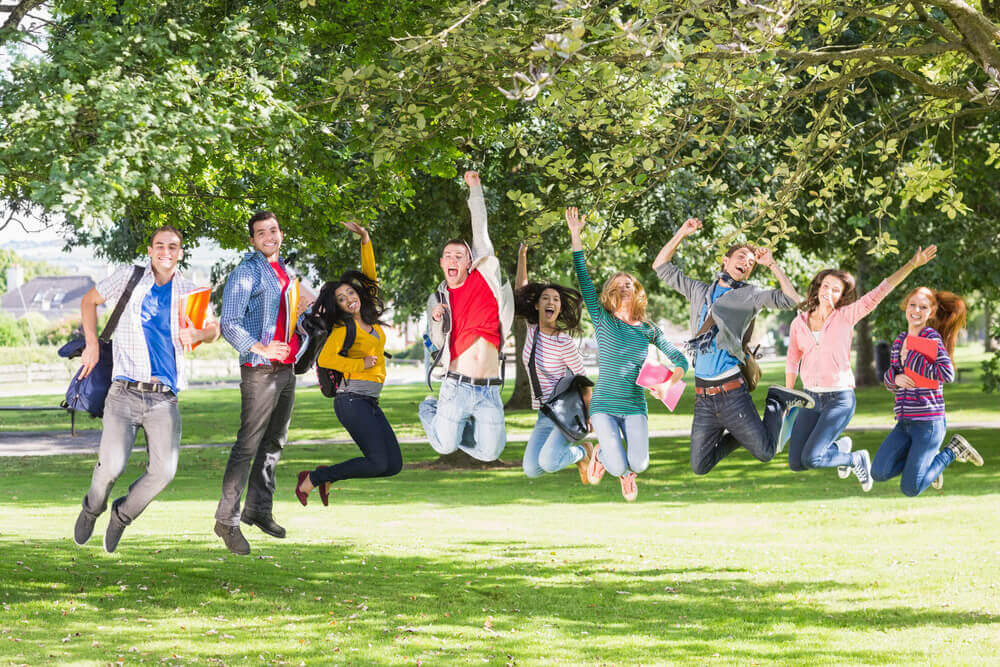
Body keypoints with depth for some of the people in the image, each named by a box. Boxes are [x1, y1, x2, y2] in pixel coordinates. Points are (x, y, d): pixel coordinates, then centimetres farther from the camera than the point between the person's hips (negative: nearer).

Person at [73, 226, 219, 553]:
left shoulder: (188, 291, 11)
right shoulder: (129, 278, 7)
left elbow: (213, 328, 23)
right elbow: (89, 300, 20)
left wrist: (198, 334, -1)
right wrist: (92, 343, 9)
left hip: (164, 399, 2)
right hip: (125, 393, -2)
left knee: (164, 471, -14)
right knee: (112, 465, -19)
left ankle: (123, 514, 16)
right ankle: (92, 509, 16)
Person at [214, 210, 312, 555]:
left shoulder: (287, 272, 16)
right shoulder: (246, 273, -8)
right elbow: (229, 325, -15)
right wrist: (261, 349, -25)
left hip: (286, 368, 8)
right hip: (259, 370, -8)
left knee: (274, 442, 12)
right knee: (248, 445, -10)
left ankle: (259, 510, 21)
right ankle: (227, 520, -8)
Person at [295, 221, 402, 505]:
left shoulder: (369, 318, 13)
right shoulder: (343, 328, -5)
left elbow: (369, 276, 17)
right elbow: (325, 359, -18)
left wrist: (365, 240, 8)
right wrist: (362, 364, -9)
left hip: (371, 403, 8)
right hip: (352, 399, -8)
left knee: (394, 465, 1)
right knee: (378, 462, -17)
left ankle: (328, 475, 13)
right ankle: (311, 480, -4)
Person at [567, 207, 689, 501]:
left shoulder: (649, 331, 9)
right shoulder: (602, 321, 2)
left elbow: (679, 359, 14)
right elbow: (583, 279, -4)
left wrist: (671, 381, -8)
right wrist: (575, 237, -9)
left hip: (635, 406, 2)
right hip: (604, 406, -2)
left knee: (639, 464, -18)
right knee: (619, 467, -16)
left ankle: (627, 470, 21)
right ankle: (602, 453, 21)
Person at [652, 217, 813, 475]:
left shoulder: (750, 295, 6)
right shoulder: (700, 291, 18)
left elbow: (792, 300, -7)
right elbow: (661, 267, 21)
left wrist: (772, 265, -6)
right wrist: (682, 233, 13)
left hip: (731, 392, -4)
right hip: (704, 396, 4)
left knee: (765, 453, -2)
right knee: (700, 467, 3)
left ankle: (777, 402, 23)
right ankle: (738, 437, 29)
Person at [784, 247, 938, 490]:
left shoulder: (846, 316, -7)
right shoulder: (799, 323, 2)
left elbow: (879, 292, -14)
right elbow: (792, 362, 14)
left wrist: (912, 265, -22)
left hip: (840, 400, -5)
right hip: (810, 398, 5)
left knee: (811, 459, -17)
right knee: (796, 463, 2)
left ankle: (857, 460, 11)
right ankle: (839, 447, 31)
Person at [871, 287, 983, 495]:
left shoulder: (932, 337, -9)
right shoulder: (899, 341, 12)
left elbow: (948, 374, -22)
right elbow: (888, 380, 18)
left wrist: (912, 358, -15)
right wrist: (895, 378, -6)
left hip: (928, 422, -7)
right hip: (904, 423, 7)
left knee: (910, 489, -9)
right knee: (879, 473, -8)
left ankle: (953, 451, 11)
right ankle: (927, 458, 16)